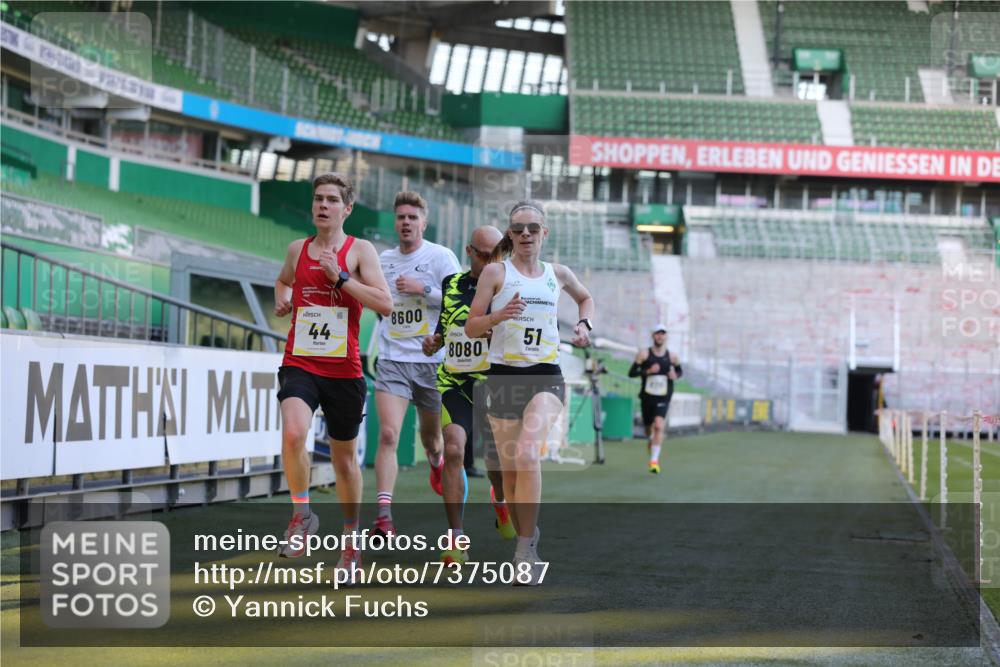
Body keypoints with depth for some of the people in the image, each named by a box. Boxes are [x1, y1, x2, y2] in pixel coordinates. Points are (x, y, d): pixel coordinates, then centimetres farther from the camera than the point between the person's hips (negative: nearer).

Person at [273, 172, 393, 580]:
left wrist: (340, 277, -17)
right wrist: (281, 300, 11)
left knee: (345, 456, 11)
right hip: (300, 363, 1)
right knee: (293, 433, -27)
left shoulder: (360, 251, -1)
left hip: (344, 370, -1)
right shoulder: (297, 249, 10)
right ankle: (302, 514, -8)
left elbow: (385, 304, -11)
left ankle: (351, 537, 28)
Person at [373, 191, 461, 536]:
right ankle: (384, 514, -21)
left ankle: (437, 462, 53)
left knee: (431, 437, 15)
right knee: (388, 434, -17)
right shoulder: (383, 260, 9)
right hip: (392, 361, 1)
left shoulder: (441, 256, -3)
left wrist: (423, 289, -19)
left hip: (433, 361, -1)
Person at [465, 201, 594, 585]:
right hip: (504, 376, 0)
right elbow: (471, 327, -1)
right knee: (510, 466, 2)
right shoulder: (496, 272, 2)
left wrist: (584, 325, 13)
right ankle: (526, 537, 22)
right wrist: (499, 316, -19)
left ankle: (525, 549, -21)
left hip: (546, 376, 0)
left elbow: (585, 297, 33)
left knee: (527, 454, -22)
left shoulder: (557, 274, 11)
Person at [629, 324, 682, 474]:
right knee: (649, 431, 11)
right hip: (647, 398, 1)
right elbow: (631, 373, -6)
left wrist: (675, 375, -5)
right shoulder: (644, 354, -3)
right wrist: (647, 371, -20)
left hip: (663, 399, -1)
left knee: (659, 426, -23)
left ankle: (654, 460, -24)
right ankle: (653, 458, 40)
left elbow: (680, 371, 19)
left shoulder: (672, 357, 2)